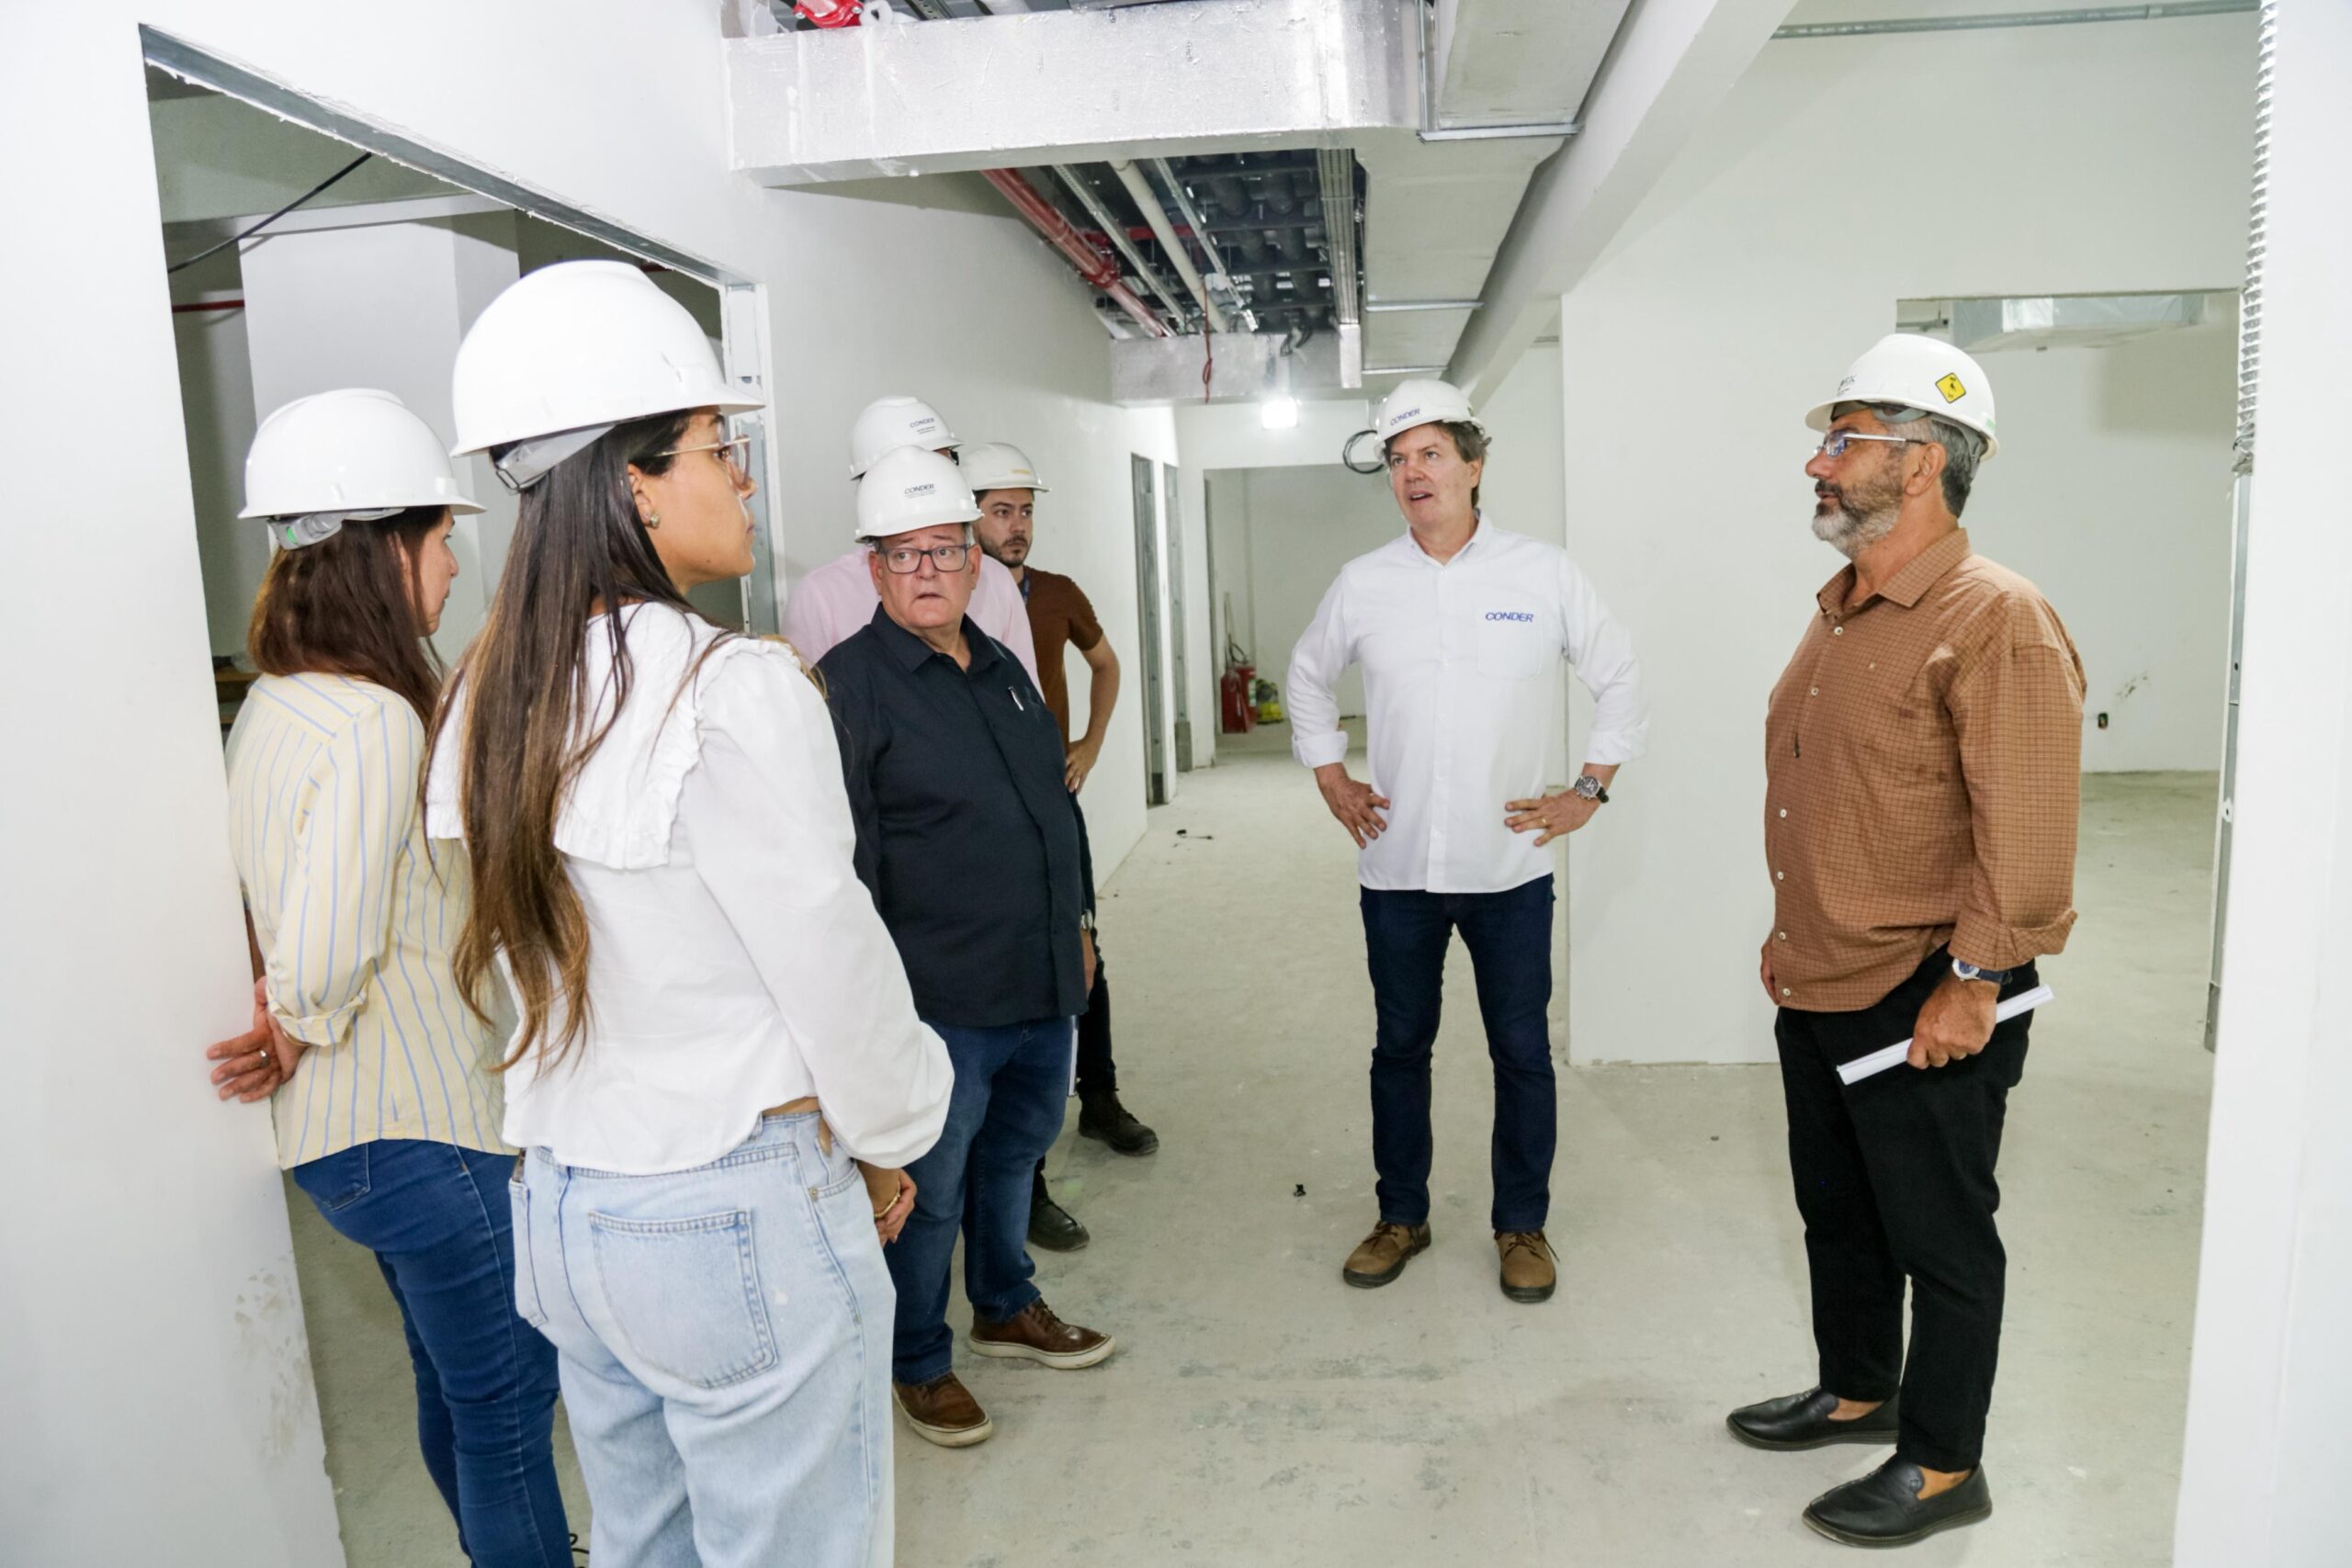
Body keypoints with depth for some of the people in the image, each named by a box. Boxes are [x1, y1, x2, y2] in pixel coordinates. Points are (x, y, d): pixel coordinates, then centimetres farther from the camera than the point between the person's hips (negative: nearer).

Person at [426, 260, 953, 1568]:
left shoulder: (488, 701, 3)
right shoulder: (733, 693, -21)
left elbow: (518, 961, 8)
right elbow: (834, 969, -16)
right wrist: (887, 1146, 2)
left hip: (563, 1205, 8)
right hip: (736, 1217, -8)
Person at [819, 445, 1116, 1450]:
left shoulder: (1003, 671, 12)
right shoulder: (849, 685, -11)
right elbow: (843, 858, -16)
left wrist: (1079, 919, 21)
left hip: (1045, 987, 7)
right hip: (939, 1000, -7)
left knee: (1016, 1151, 22)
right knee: (928, 1189, 6)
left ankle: (1006, 1307, 44)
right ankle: (919, 1363, 27)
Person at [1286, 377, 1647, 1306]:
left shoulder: (1544, 574, -3)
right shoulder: (1361, 584, 2)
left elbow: (1620, 677, 6)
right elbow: (1308, 680, 17)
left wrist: (1590, 789, 2)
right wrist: (1331, 780, 9)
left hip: (1509, 867, -1)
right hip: (1395, 867, 2)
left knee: (1521, 1051, 8)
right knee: (1399, 1046, 13)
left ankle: (1522, 1226, 27)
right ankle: (1401, 1217, 30)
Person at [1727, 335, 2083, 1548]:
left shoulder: (1997, 619, -18)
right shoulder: (1840, 612, 11)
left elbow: (2026, 823, -21)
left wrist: (1974, 976, -19)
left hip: (1922, 1002, -9)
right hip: (1818, 988, 9)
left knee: (1940, 1236, 8)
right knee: (1836, 1212, 22)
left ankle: (1943, 1466, 25)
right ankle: (1856, 1390, 41)